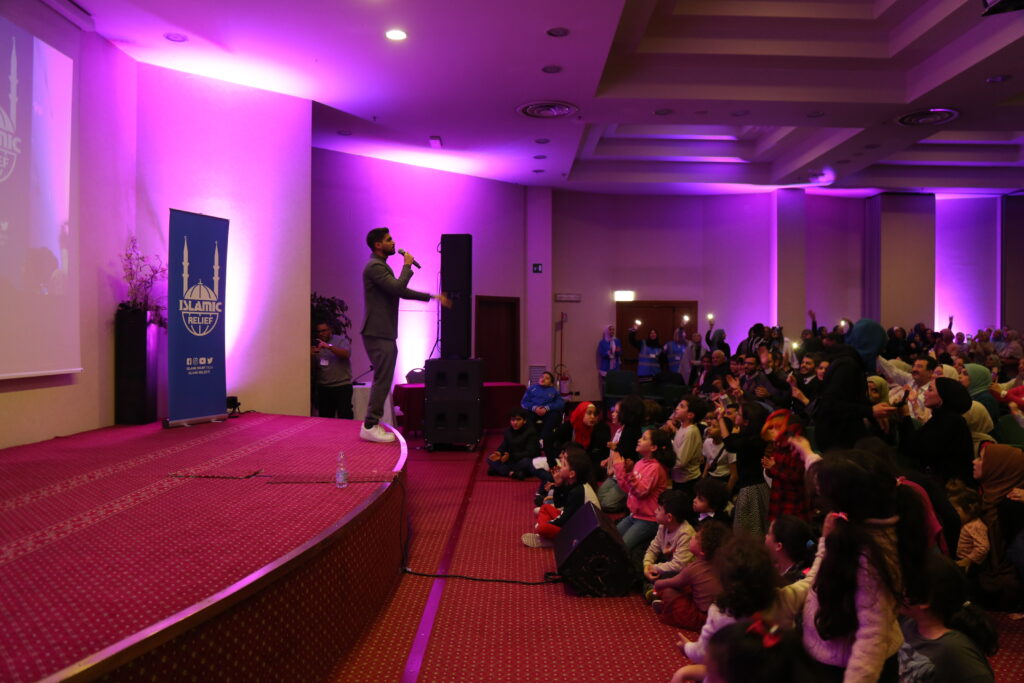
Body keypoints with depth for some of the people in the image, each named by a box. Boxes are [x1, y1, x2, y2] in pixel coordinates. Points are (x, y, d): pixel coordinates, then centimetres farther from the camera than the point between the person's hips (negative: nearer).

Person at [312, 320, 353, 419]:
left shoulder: (341, 340, 1)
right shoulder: (316, 344, 13)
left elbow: (346, 354, -17)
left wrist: (329, 346, -24)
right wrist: (311, 355, -9)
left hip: (342, 386, -4)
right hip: (323, 388, 4)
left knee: (345, 417, -10)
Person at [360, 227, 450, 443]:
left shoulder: (381, 266, 21)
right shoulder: (374, 267, -13)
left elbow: (402, 291, 23)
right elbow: (398, 288, -23)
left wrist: (433, 296, 18)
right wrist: (407, 266, -9)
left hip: (384, 334, 11)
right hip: (378, 334, -11)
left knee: (382, 380, 13)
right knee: (382, 381, -9)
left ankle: (371, 424, 18)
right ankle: (370, 427, -5)